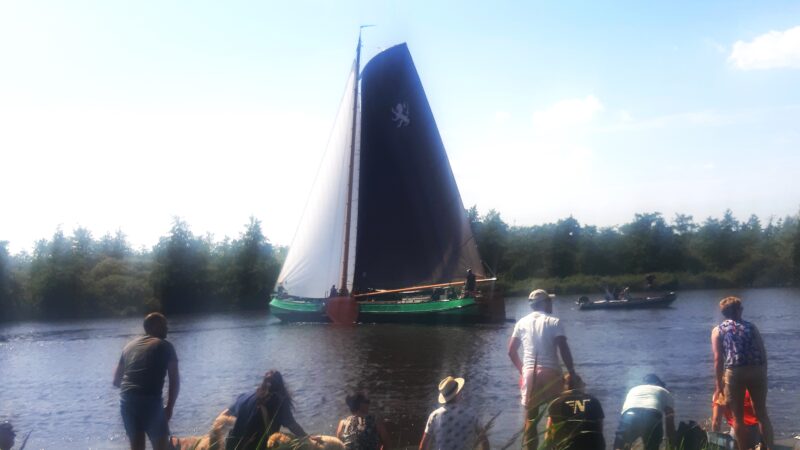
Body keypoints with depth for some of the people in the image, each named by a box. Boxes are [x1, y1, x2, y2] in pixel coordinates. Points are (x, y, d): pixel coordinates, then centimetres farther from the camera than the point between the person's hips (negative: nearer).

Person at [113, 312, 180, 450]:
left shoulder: (130, 345, 22)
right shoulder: (165, 346, 7)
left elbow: (116, 381, 25)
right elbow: (175, 380, 1)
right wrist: (169, 407, 10)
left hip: (126, 400, 5)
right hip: (151, 401, -5)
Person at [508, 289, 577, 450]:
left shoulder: (522, 323, 8)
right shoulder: (554, 322, -2)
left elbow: (511, 351, 7)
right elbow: (564, 350, -10)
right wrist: (572, 371, -2)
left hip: (529, 372, 3)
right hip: (551, 372, -3)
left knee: (530, 416, 9)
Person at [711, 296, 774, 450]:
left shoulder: (718, 330, 13)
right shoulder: (751, 326, 18)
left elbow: (718, 359, 3)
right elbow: (763, 352, 10)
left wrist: (719, 385, 6)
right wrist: (763, 375, 18)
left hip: (735, 372, -2)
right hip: (757, 370, 2)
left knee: (738, 417, 10)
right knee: (762, 413, 17)